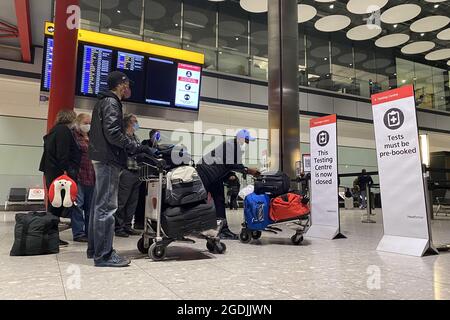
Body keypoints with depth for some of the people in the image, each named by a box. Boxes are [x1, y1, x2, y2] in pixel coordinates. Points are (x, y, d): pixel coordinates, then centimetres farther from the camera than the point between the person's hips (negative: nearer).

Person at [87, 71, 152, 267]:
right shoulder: (111, 103, -9)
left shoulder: (103, 102, 22)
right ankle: (104, 255, -6)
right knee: (107, 207, -10)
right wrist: (137, 148, -17)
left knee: (99, 205, 13)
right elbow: (113, 133, -21)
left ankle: (94, 249, 22)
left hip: (101, 158, 11)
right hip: (109, 159, -11)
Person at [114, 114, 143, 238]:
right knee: (121, 202, -2)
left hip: (136, 173, 8)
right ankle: (118, 227, 7)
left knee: (133, 202, 11)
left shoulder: (136, 138, 21)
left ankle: (127, 226, 21)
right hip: (126, 172, -8)